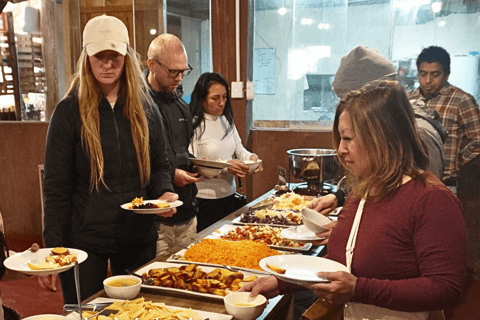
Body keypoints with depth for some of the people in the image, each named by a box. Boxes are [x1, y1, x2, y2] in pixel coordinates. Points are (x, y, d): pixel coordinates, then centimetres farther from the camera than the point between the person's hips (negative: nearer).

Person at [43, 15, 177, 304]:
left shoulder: (144, 109, 3)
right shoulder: (69, 112, -6)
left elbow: (159, 165, 11)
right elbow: (57, 185, -6)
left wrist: (165, 192, -11)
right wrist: (54, 248, -10)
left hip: (139, 237, 3)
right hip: (85, 239, -3)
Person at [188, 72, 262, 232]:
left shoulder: (226, 120, 9)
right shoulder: (193, 124, -15)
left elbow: (238, 149, 15)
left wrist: (251, 157, -7)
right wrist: (225, 167, -25)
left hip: (229, 195, 7)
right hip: (204, 200, -7)